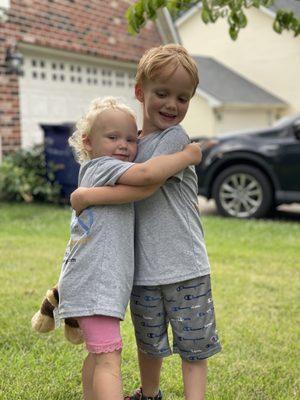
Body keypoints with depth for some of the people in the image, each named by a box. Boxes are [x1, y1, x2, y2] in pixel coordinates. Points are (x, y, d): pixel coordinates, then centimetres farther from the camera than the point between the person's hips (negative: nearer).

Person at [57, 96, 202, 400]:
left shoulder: (94, 174, 20)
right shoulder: (100, 166, -10)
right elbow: (145, 174, -26)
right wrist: (187, 156, -15)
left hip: (91, 282, 10)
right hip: (94, 284, -10)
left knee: (98, 353, 22)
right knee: (109, 359, -16)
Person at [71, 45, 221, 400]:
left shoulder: (175, 138, -10)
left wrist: (86, 196, -17)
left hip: (185, 268, -5)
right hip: (143, 268, 6)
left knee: (194, 348, 6)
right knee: (148, 344, 22)